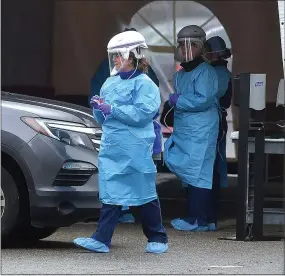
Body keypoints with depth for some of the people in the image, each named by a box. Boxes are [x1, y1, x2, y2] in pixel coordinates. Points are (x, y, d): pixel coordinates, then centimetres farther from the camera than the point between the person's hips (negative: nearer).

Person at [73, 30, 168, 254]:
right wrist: (98, 108, 0)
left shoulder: (144, 84, -5)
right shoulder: (110, 83, 17)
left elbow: (143, 112, -19)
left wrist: (112, 109, -18)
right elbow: (102, 119, 23)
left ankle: (158, 238, 14)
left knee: (145, 194, 2)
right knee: (111, 194, 2)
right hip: (111, 147, 6)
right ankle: (102, 240, -1)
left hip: (136, 150, -6)